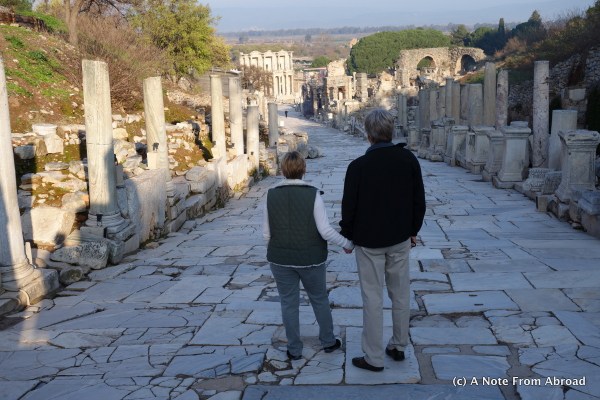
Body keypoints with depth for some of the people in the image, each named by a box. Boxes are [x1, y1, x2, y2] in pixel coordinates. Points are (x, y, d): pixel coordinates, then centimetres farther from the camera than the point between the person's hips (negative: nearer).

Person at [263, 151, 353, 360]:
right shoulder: (313, 194, -14)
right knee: (319, 299, 19)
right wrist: (347, 244, -1)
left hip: (281, 259, 1)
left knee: (289, 303, 13)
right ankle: (328, 341, 33)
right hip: (310, 259, -1)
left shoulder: (271, 195, -7)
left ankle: (294, 349, 22)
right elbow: (325, 230, -16)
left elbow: (266, 233, -3)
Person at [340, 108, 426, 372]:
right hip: (400, 239, 4)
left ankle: (374, 357, 12)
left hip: (369, 241, -4)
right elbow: (419, 200, 3)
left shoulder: (359, 166, -16)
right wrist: (413, 230, 16)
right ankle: (398, 346, 29)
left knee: (372, 298, 3)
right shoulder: (408, 159, -5)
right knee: (400, 293, 16)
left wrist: (347, 235, 6)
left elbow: (349, 207, -10)